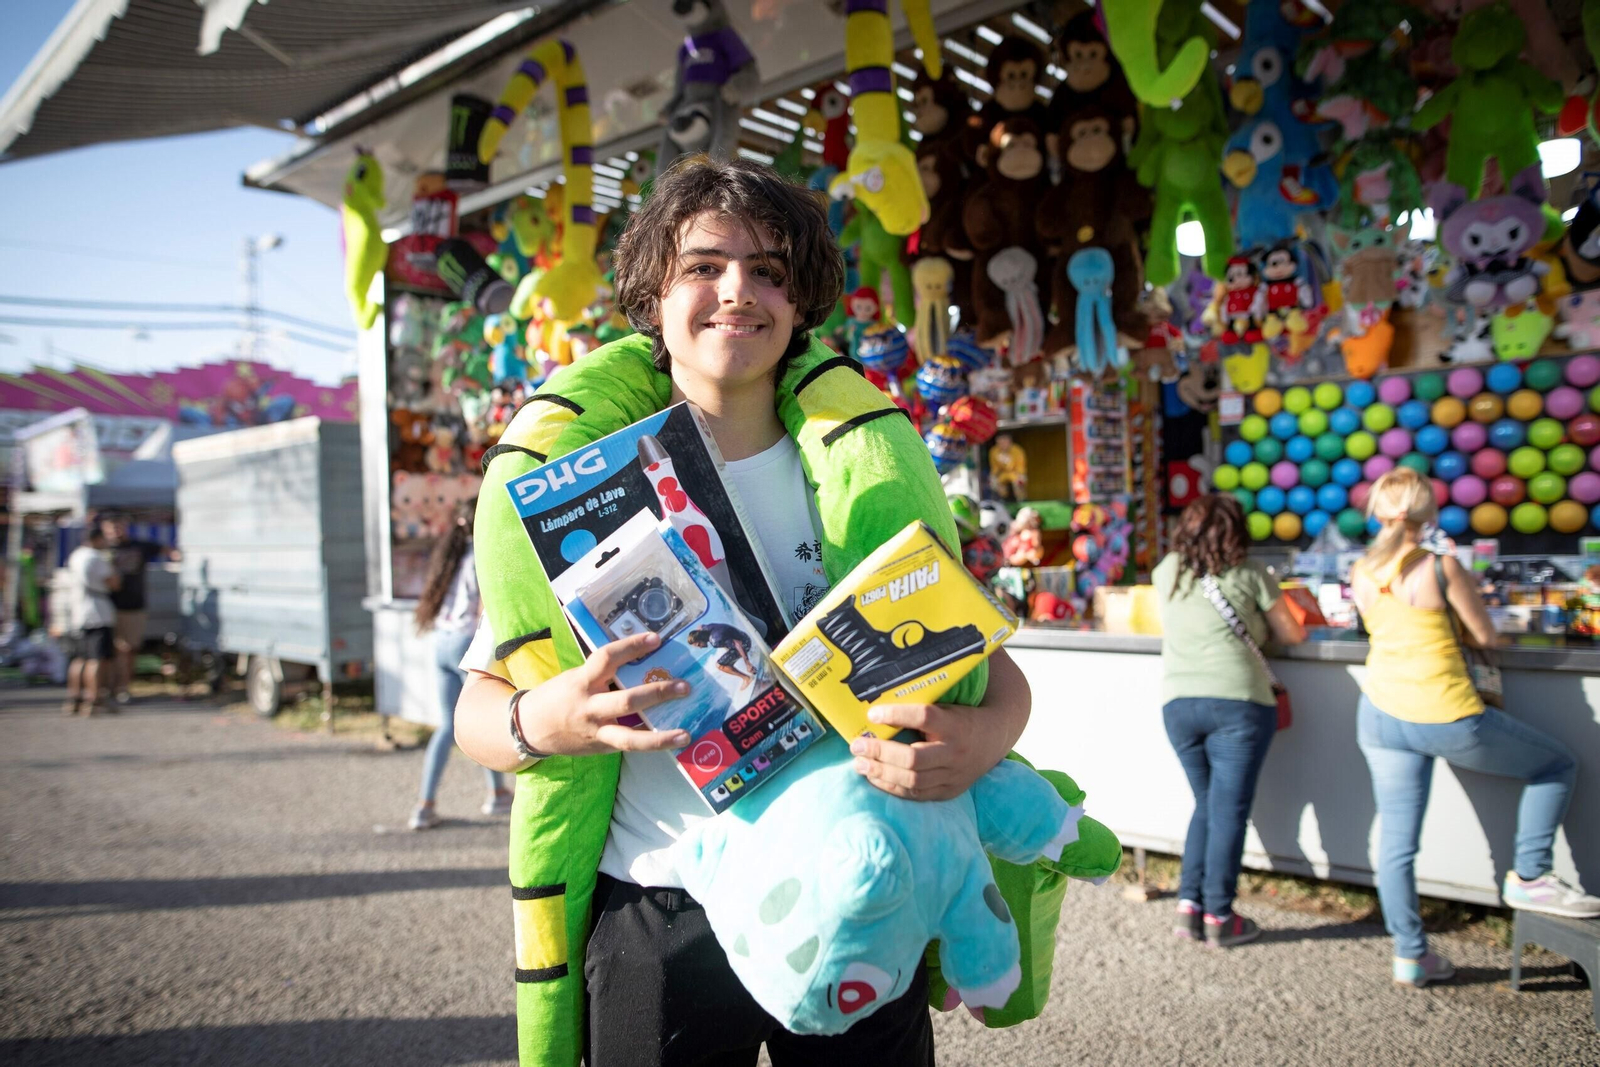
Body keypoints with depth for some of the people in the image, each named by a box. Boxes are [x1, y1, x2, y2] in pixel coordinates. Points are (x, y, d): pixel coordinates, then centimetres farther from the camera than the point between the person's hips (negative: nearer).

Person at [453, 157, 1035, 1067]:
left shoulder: (868, 473, -2)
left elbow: (997, 670, 1)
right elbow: (479, 707, 0)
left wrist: (983, 738, -22)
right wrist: (539, 725, -24)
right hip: (654, 918, 0)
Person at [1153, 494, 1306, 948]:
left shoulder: (1167, 571, 12)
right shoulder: (1249, 574, 2)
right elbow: (1292, 635, 9)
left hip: (1178, 703, 4)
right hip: (1237, 702, -4)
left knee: (1207, 805, 18)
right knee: (1229, 810, 3)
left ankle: (1189, 906, 14)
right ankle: (1218, 918, 8)